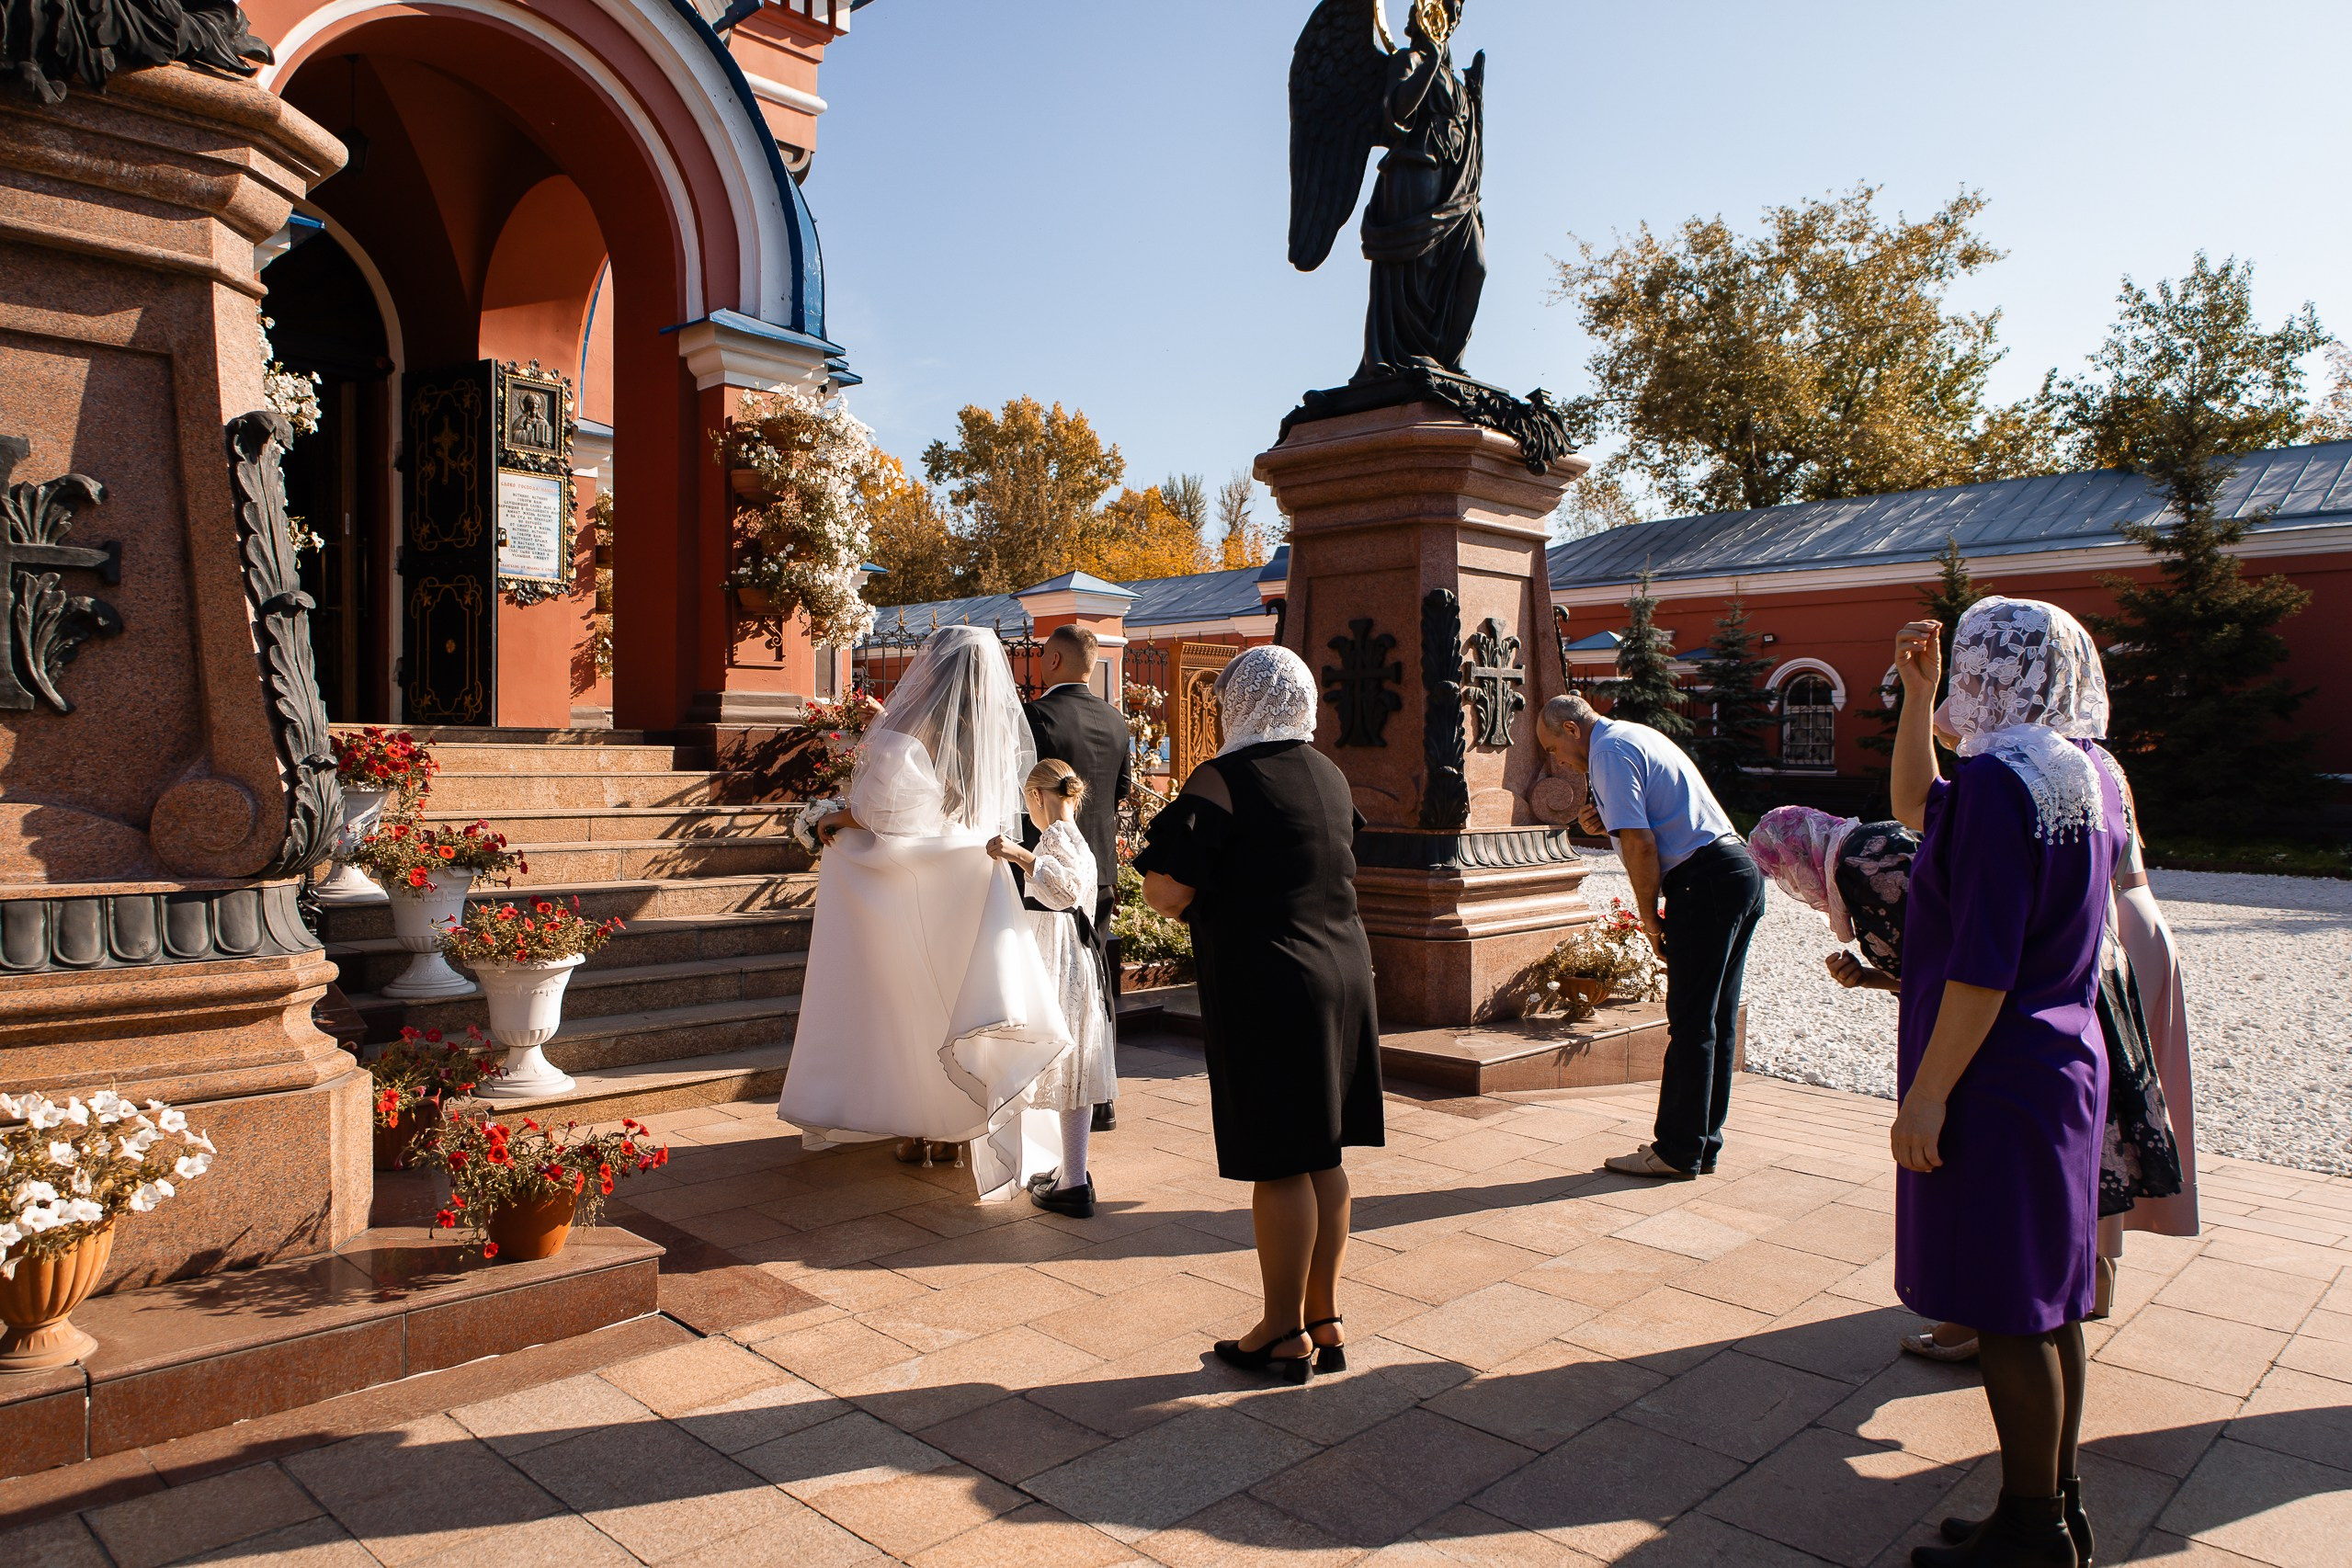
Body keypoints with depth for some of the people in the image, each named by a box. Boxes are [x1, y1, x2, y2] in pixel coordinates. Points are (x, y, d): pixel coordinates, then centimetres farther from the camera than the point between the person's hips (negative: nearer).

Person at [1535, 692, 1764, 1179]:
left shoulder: (1608, 750, -9)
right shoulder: (1637, 735, 21)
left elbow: (1640, 845, -17)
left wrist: (1649, 916, -7)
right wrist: (1607, 823, 10)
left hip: (1704, 880, -10)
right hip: (1740, 869, 10)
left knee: (1691, 1022, -4)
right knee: (1717, 1018, 12)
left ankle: (1677, 1152, 3)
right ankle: (1703, 1143, 20)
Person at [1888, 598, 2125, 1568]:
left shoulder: (2002, 777, -20)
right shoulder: (2087, 777, 9)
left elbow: (1983, 964, -23)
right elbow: (1918, 808, 22)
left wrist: (1927, 1093, -18)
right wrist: (1915, 694, 14)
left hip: (1995, 1080, -10)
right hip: (2065, 1064, 10)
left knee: (2006, 1314, 3)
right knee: (2046, 1302, 18)